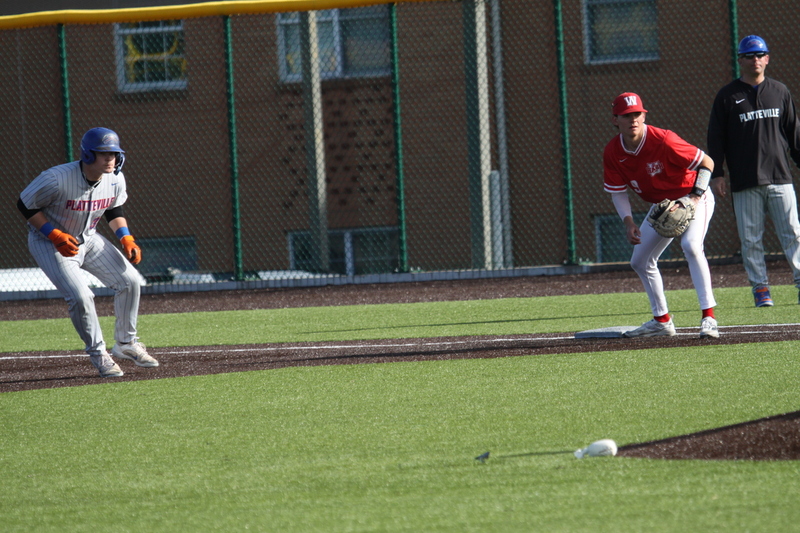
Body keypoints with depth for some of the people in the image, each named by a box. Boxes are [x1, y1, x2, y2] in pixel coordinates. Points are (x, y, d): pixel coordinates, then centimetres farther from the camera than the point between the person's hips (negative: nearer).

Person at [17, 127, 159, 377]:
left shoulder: (115, 180, -12)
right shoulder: (57, 179, -31)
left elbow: (114, 209, 9)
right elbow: (25, 205, -19)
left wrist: (126, 239, -6)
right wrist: (55, 235, -26)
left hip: (88, 239, 6)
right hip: (50, 243, -6)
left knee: (130, 280, -3)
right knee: (80, 297, -22)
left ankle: (126, 343, 15)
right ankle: (98, 354, -1)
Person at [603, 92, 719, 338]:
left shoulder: (662, 141, -29)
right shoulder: (612, 152, -13)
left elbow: (707, 162, -21)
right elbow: (617, 191, -2)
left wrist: (696, 196, -30)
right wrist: (628, 223, -17)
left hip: (693, 198, -7)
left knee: (691, 245, -31)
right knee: (640, 261, 9)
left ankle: (708, 318, -32)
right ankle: (662, 321, 25)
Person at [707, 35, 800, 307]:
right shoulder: (727, 96, 5)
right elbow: (716, 138, 4)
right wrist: (716, 174, -2)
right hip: (745, 182, -1)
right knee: (750, 239, -2)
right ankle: (760, 287, 3)